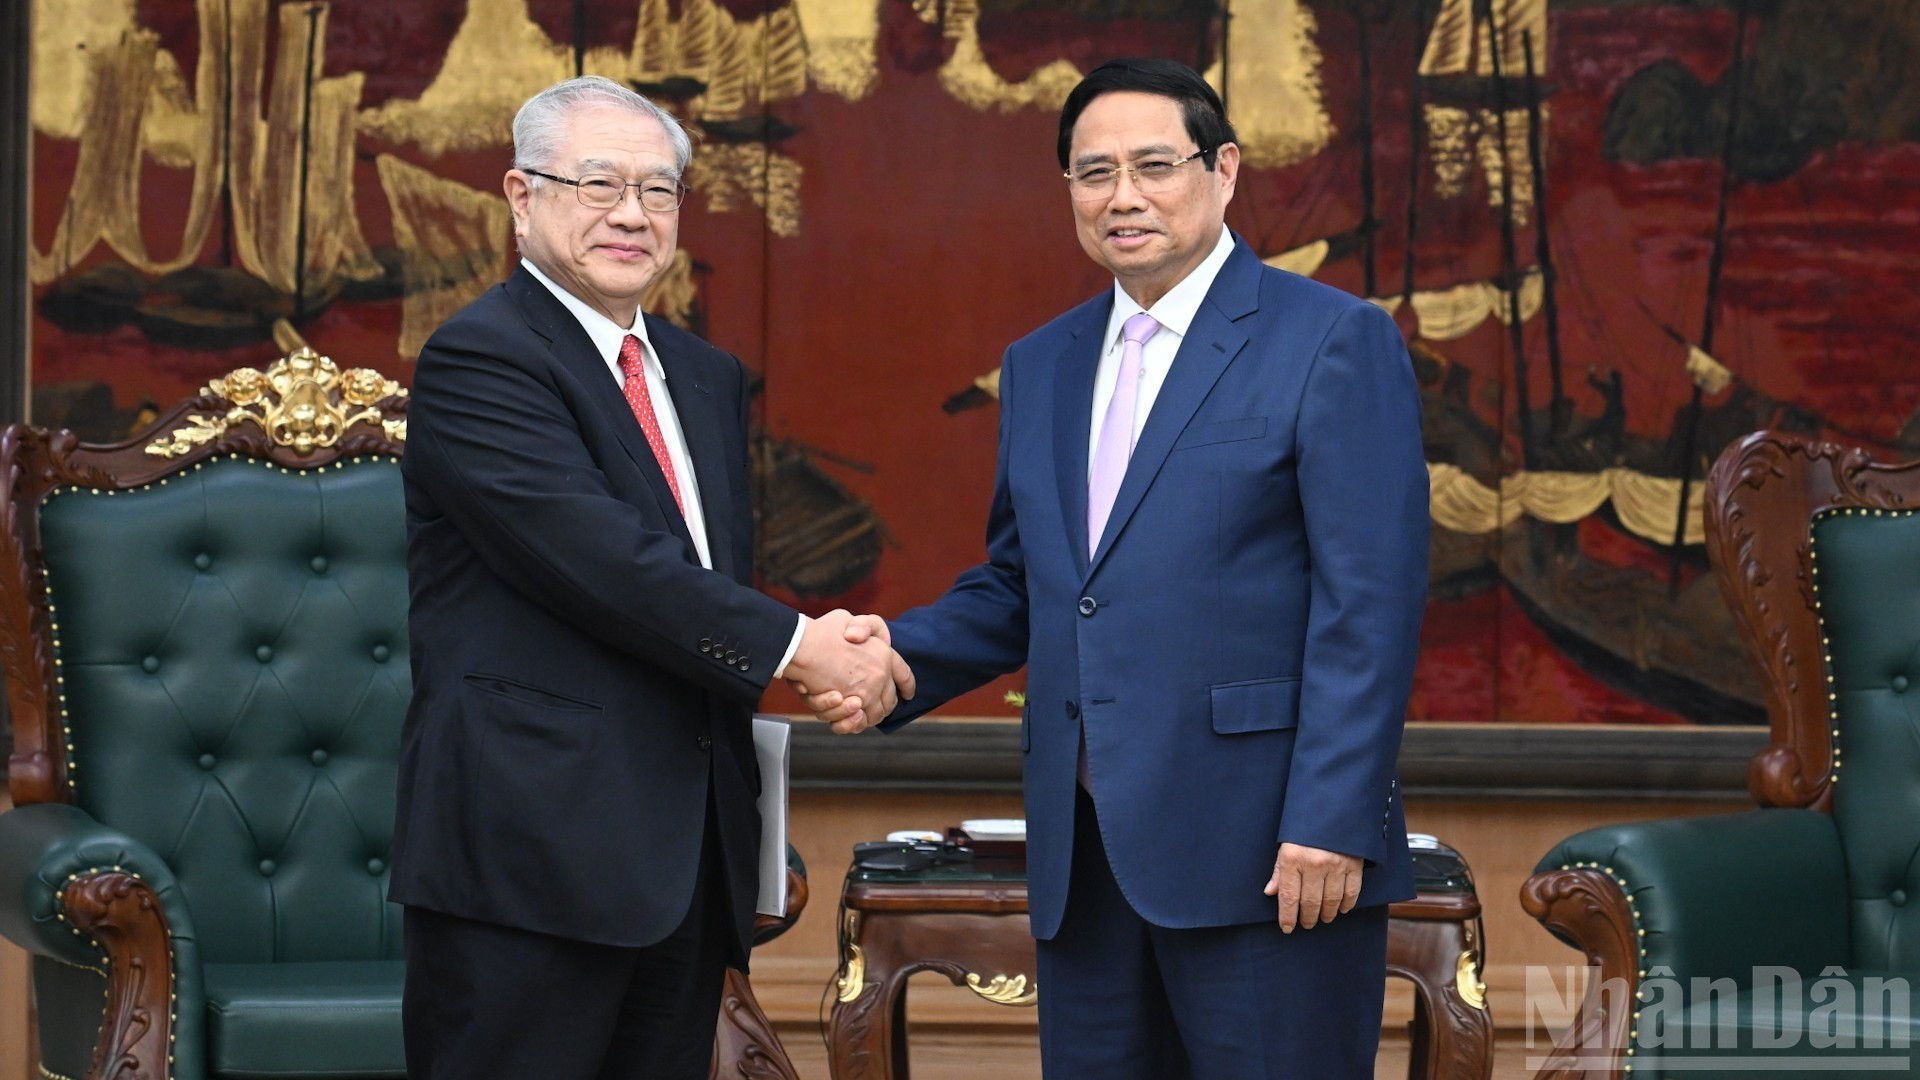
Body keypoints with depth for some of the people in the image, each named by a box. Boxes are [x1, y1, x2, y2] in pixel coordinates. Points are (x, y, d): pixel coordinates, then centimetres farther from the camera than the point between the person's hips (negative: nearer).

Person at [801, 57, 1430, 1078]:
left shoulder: (1335, 341, -4)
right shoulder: (1041, 365, 17)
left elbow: (1369, 601, -10)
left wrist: (1331, 822, -17)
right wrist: (895, 656, 1)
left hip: (1265, 851, -6)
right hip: (1083, 856, 6)